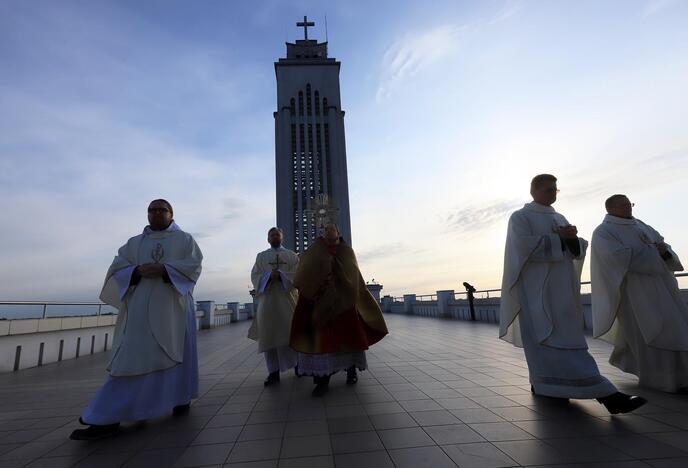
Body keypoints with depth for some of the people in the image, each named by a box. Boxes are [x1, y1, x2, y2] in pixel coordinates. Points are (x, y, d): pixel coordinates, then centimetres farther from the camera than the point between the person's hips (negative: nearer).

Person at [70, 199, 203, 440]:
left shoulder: (184, 239, 8)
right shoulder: (133, 243, 15)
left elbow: (194, 266, -6)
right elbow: (116, 271, 6)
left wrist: (163, 269, -20)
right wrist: (138, 271, -15)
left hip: (174, 307, -1)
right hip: (141, 307, 2)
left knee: (178, 352, 5)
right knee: (131, 358, -2)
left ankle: (181, 396, 23)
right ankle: (109, 418, 0)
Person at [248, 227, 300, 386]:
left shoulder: (292, 256, 12)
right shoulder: (261, 256, 14)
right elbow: (254, 276, 4)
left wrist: (281, 275, -16)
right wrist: (269, 276, -15)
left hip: (287, 299, -1)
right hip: (267, 300, 1)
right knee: (269, 336, -2)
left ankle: (297, 362, 22)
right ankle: (274, 372, 4)